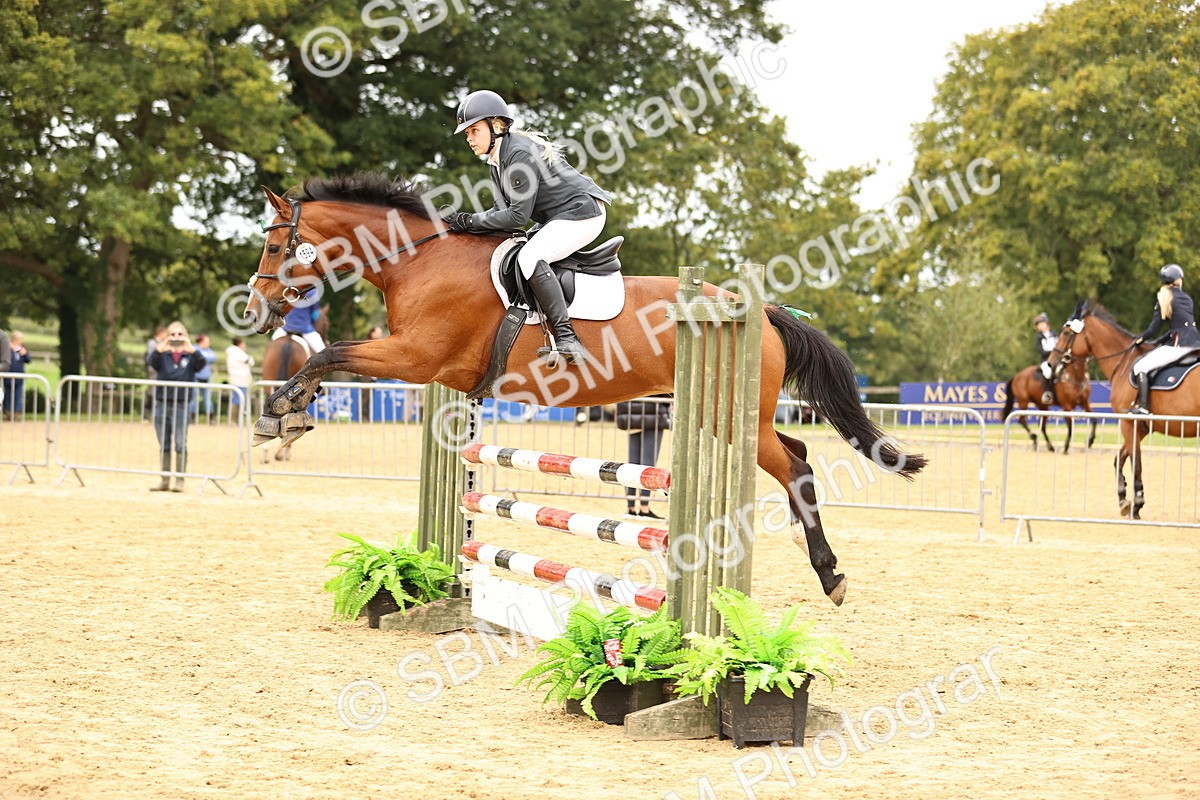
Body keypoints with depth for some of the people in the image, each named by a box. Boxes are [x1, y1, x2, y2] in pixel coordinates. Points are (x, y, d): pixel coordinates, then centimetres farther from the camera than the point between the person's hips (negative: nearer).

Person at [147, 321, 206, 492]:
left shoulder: (190, 356, 3)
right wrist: (159, 350, -33)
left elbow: (200, 364, -15)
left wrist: (193, 350, -34)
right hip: (161, 404, 3)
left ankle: (180, 481, 2)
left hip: (181, 405, -3)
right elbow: (152, 363, -12)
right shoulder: (163, 355, 7)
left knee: (180, 445, -3)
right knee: (164, 445, 8)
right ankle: (164, 480, 14)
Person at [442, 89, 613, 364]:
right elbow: (503, 208, 10)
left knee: (530, 257, -29)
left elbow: (518, 216, -23)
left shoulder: (520, 153, -21)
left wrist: (471, 221, -17)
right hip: (558, 218, 11)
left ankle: (566, 337, -31)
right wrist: (466, 222, -6)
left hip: (581, 213, -11)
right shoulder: (498, 159, 10)